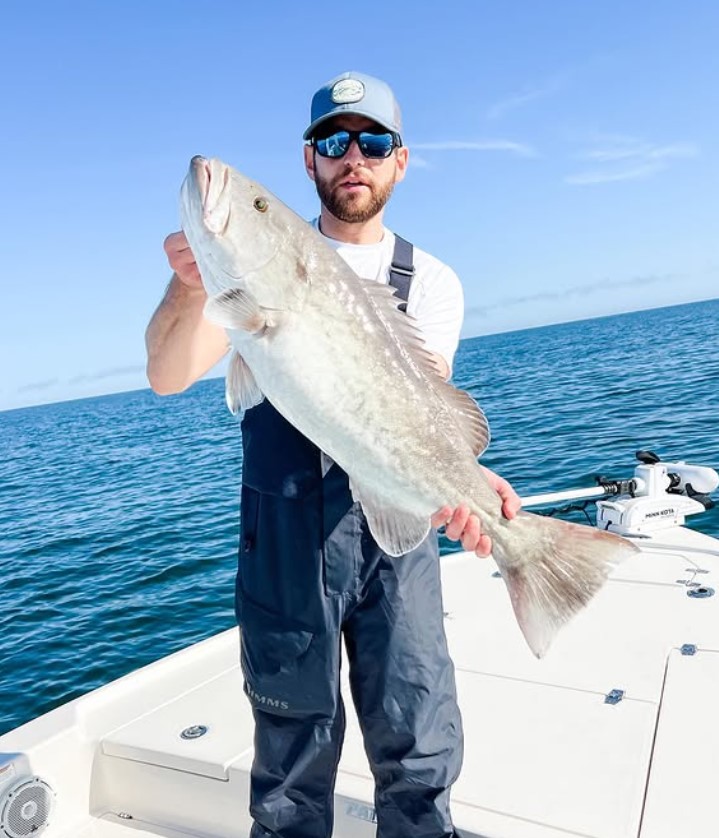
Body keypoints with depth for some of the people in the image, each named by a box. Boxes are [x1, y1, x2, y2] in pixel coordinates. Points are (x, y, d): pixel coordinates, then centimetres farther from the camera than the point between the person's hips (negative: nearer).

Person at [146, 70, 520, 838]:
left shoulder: (431, 282, 6)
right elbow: (168, 378, -9)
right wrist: (189, 288, -30)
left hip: (396, 525, 1)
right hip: (285, 532, -1)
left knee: (419, 751, 9)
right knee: (294, 750, 11)